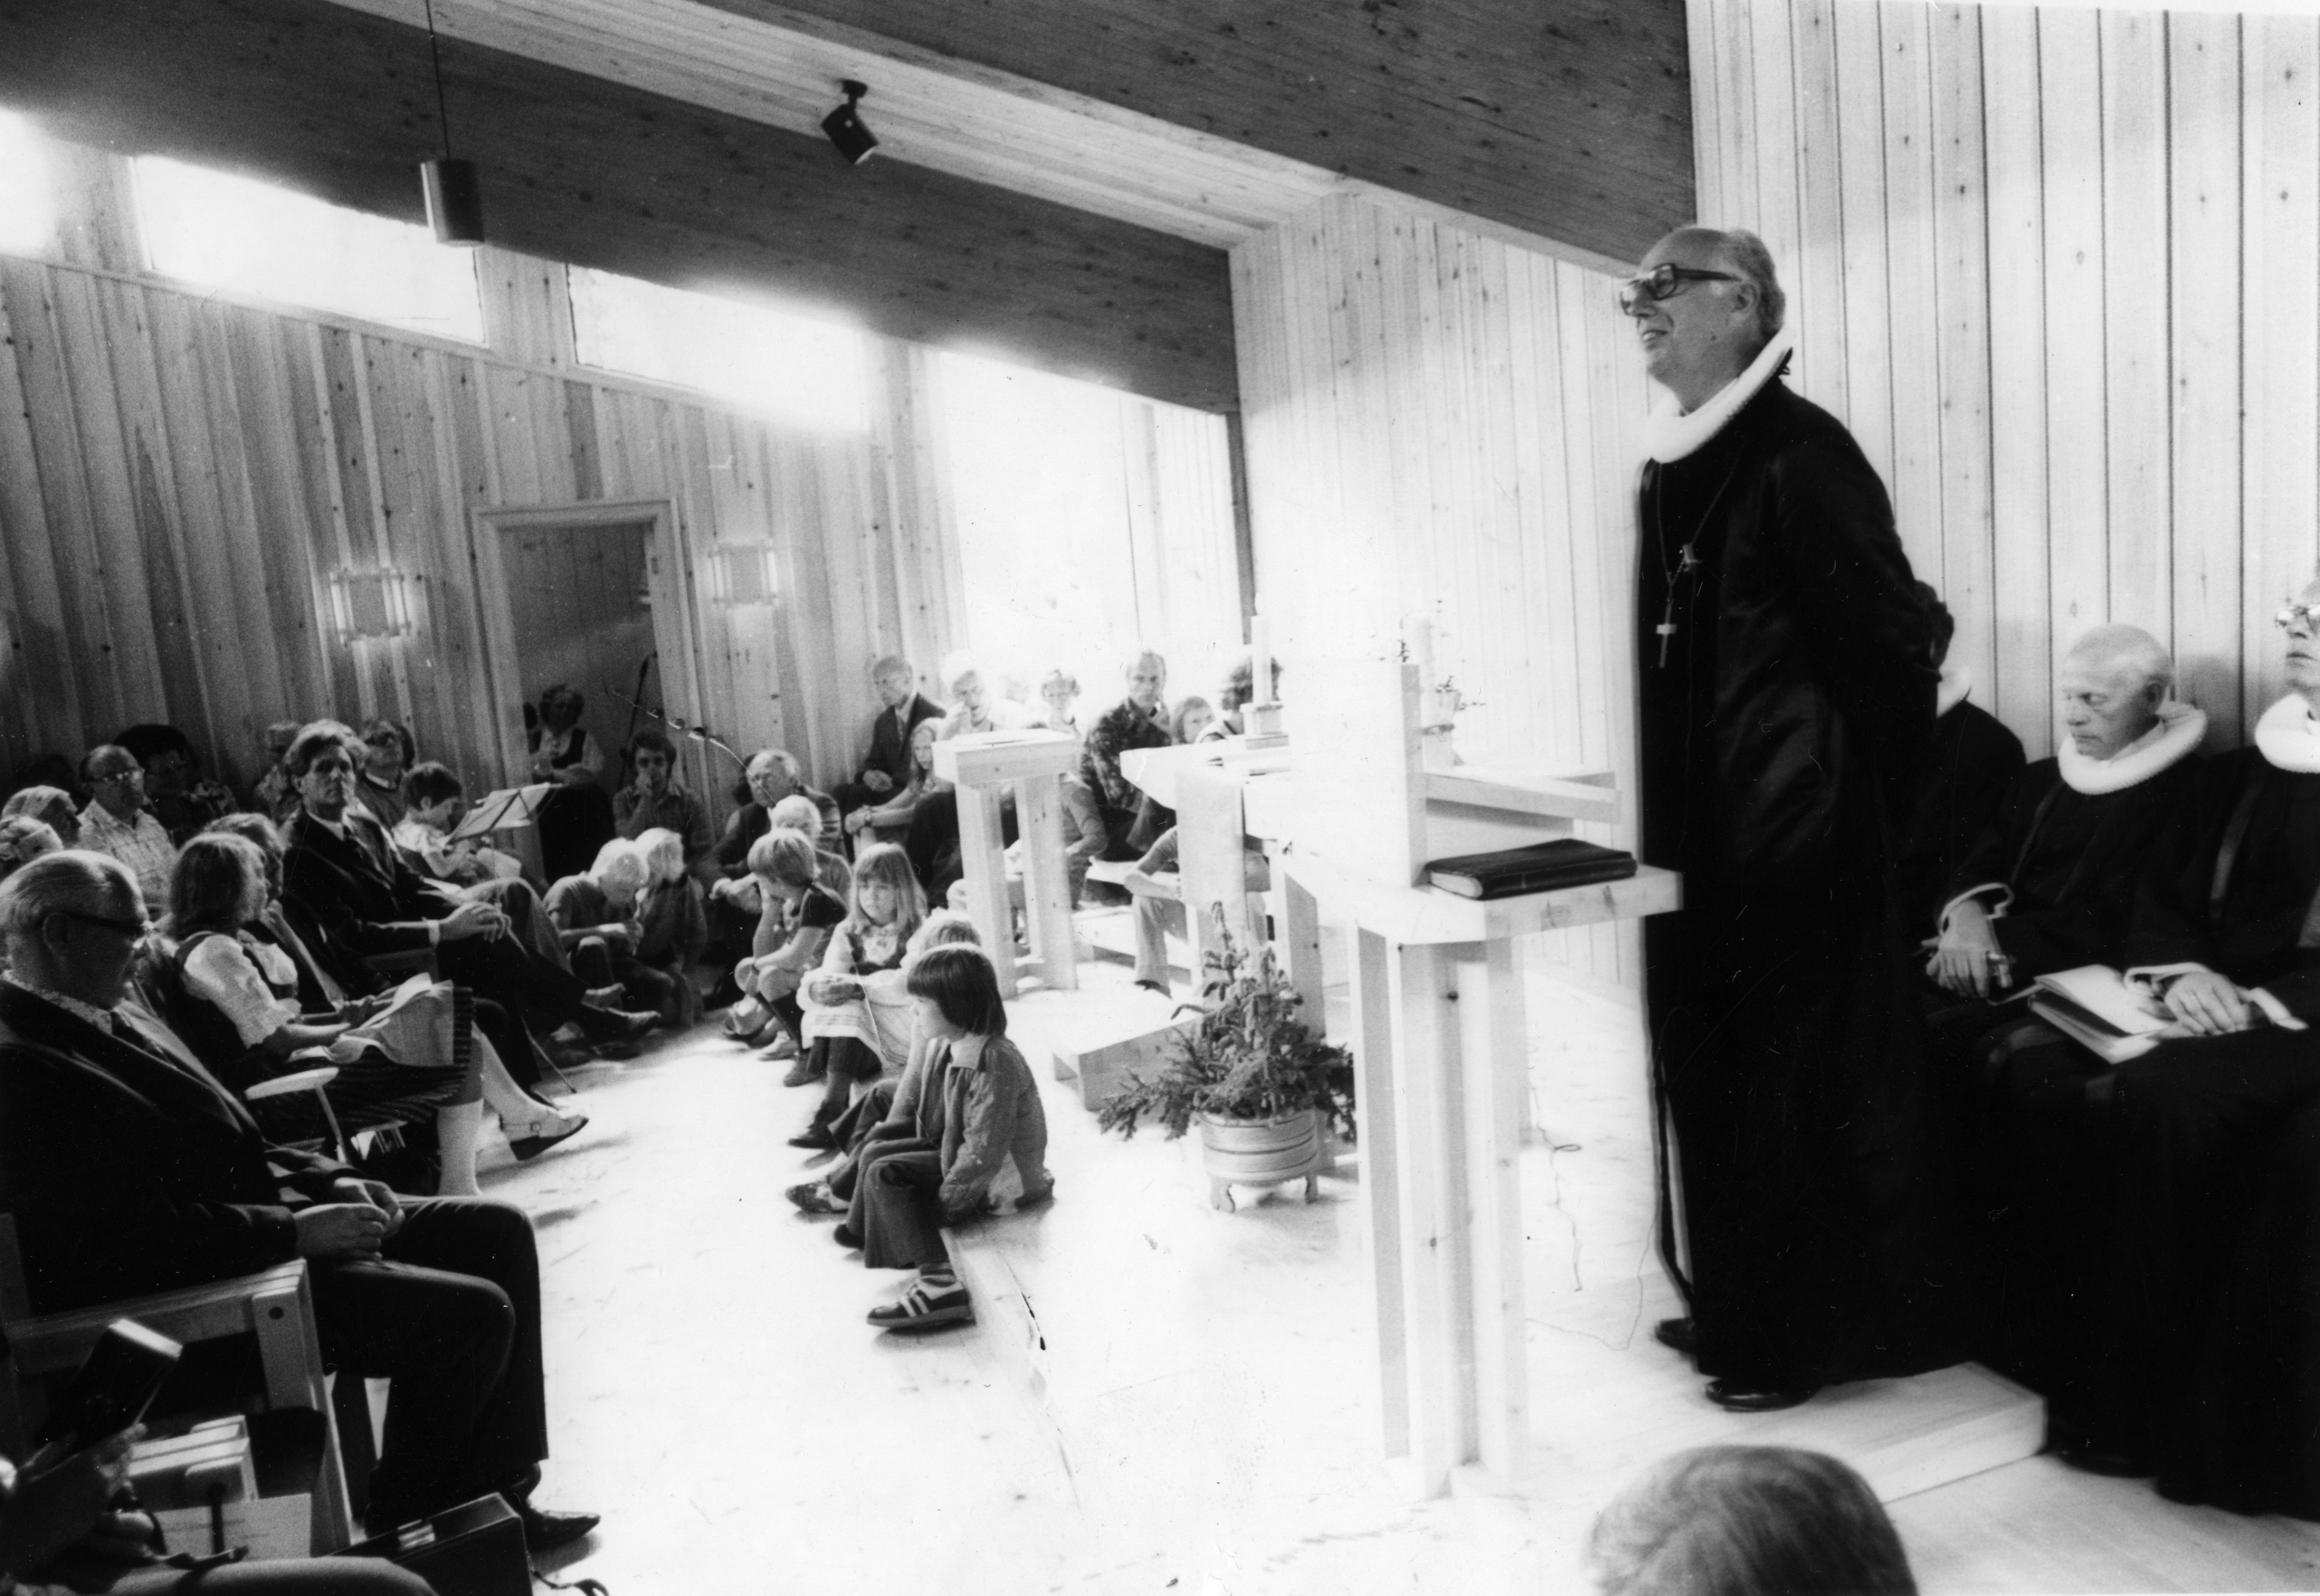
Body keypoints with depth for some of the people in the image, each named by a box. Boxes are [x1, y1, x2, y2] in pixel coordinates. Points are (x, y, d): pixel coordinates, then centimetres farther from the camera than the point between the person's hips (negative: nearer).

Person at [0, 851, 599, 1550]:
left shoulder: (111, 1016, 12)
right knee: (470, 1314, -19)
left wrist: (330, 1180, 3)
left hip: (263, 1217, 10)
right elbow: (134, 1235, -24)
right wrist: (296, 1232, -20)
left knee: (499, 1231, 2)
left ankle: (498, 1493, 6)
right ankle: (404, 1528, 6)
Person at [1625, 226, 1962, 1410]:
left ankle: (1806, 1332, 19)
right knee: (1713, 1066, 15)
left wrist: (1851, 806, -7)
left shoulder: (1799, 455, -14)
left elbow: (1892, 646, -14)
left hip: (1794, 830, -8)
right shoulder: (1672, 468, 11)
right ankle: (1736, 1300, 32)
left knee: (1798, 1076, 3)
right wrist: (1661, 806, 12)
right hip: (1704, 831, 8)